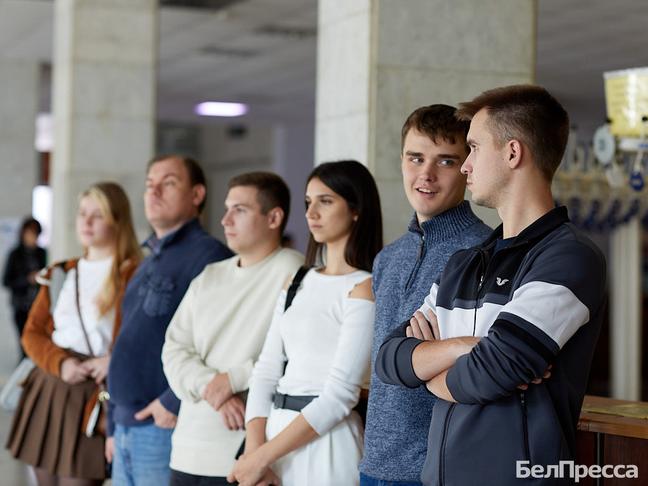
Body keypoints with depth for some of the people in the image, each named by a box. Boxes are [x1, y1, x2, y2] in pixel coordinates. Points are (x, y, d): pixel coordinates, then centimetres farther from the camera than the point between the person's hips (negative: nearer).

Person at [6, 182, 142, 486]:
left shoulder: (134, 275, -5)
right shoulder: (60, 275, 15)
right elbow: (32, 332, 11)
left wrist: (115, 361, -22)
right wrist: (60, 363, -8)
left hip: (93, 394, -6)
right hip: (48, 388, 7)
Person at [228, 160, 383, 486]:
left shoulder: (364, 288, -11)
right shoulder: (298, 283, 11)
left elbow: (340, 395, -16)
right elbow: (267, 370, 6)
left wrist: (262, 457, -15)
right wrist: (254, 449, -9)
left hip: (325, 442, -6)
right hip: (277, 431, 6)